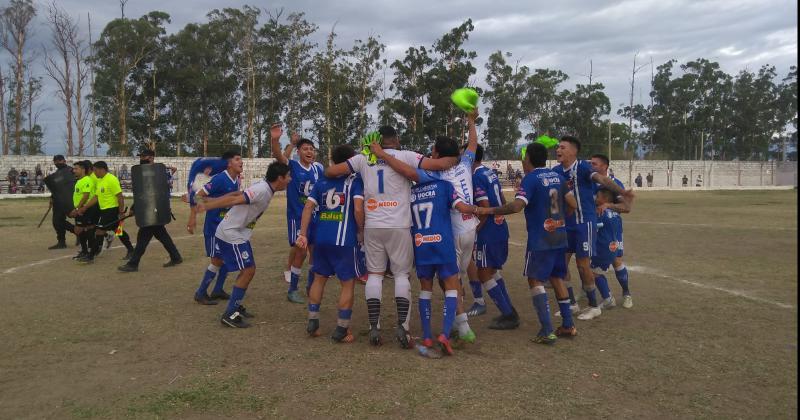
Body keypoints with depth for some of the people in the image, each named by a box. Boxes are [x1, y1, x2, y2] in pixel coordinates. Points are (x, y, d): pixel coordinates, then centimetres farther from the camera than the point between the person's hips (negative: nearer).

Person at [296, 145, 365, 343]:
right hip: (345, 239, -5)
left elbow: (308, 207, 5)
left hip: (321, 238, 5)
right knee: (348, 282, 7)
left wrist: (302, 234, 6)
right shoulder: (355, 180, -3)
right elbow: (358, 209, -16)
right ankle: (341, 330, 9)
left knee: (319, 278, 20)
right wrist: (361, 231, -1)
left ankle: (312, 322, 22)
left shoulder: (322, 181, 11)